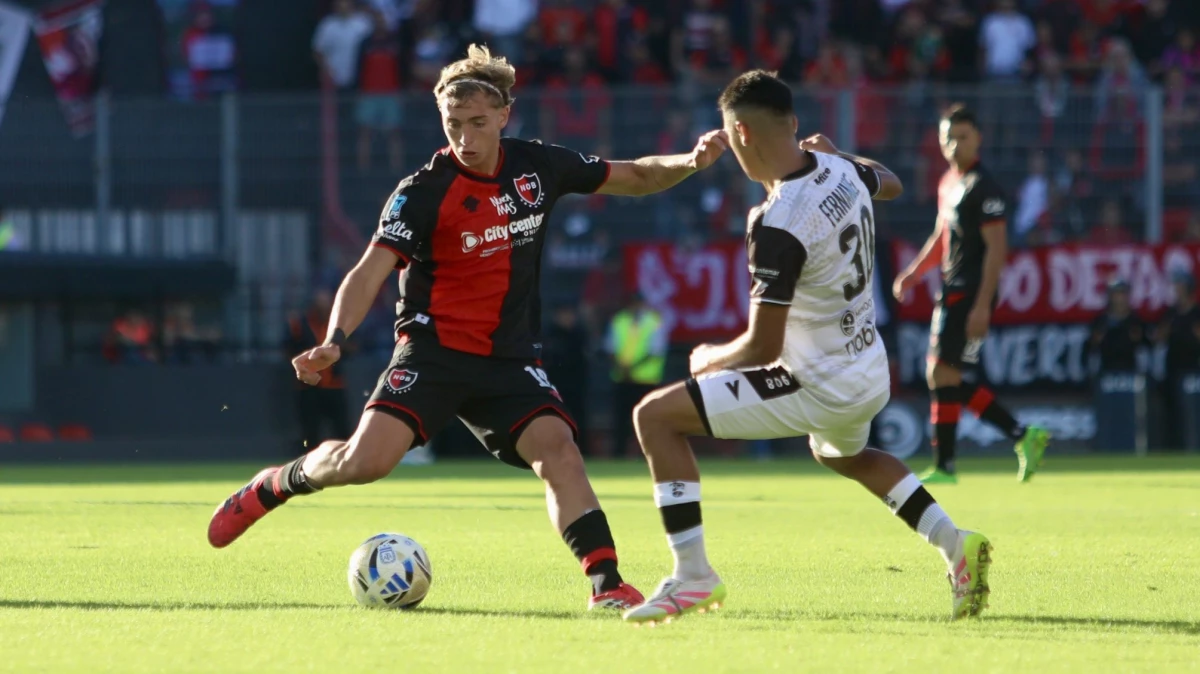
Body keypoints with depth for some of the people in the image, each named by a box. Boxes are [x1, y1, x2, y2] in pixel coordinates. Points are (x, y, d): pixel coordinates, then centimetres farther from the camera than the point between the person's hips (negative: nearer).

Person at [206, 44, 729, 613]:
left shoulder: (538, 167, 3)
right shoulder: (423, 192, -11)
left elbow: (631, 178, 16)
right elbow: (370, 271, -19)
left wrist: (689, 163, -3)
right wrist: (334, 341, -35)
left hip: (509, 358, 3)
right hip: (433, 348, -3)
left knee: (556, 447, -22)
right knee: (365, 461, -18)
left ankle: (606, 584, -22)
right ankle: (274, 485, 13)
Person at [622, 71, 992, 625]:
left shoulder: (776, 227, -27)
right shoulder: (841, 169, -3)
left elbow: (762, 346, -24)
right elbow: (890, 184, 24)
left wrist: (709, 358, -5)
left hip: (821, 389, -9)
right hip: (872, 377, 9)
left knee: (655, 417, -5)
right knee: (842, 454, 42)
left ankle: (692, 575, -6)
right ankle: (954, 544, 28)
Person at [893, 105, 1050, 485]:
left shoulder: (983, 188, -12)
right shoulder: (948, 184, 16)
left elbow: (997, 247, -17)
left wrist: (982, 304, -22)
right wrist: (913, 274, 20)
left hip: (972, 294, -10)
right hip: (952, 292, 10)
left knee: (943, 374, -10)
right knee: (942, 377, 10)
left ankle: (943, 467, -5)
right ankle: (1023, 436, 13)